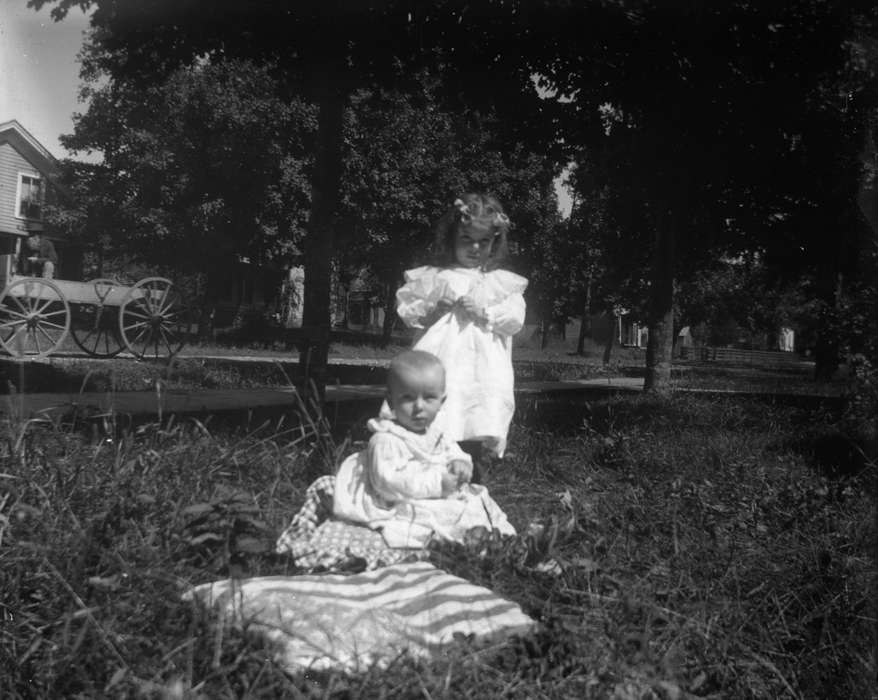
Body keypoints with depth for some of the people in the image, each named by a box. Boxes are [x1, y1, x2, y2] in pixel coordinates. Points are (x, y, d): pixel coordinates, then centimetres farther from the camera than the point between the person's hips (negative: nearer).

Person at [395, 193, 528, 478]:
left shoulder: (503, 282, 14)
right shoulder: (433, 277, 14)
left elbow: (515, 319, 3)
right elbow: (407, 311, 10)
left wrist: (484, 310, -10)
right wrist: (436, 299, -4)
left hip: (483, 373, 0)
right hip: (439, 371, 0)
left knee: (473, 450, -3)